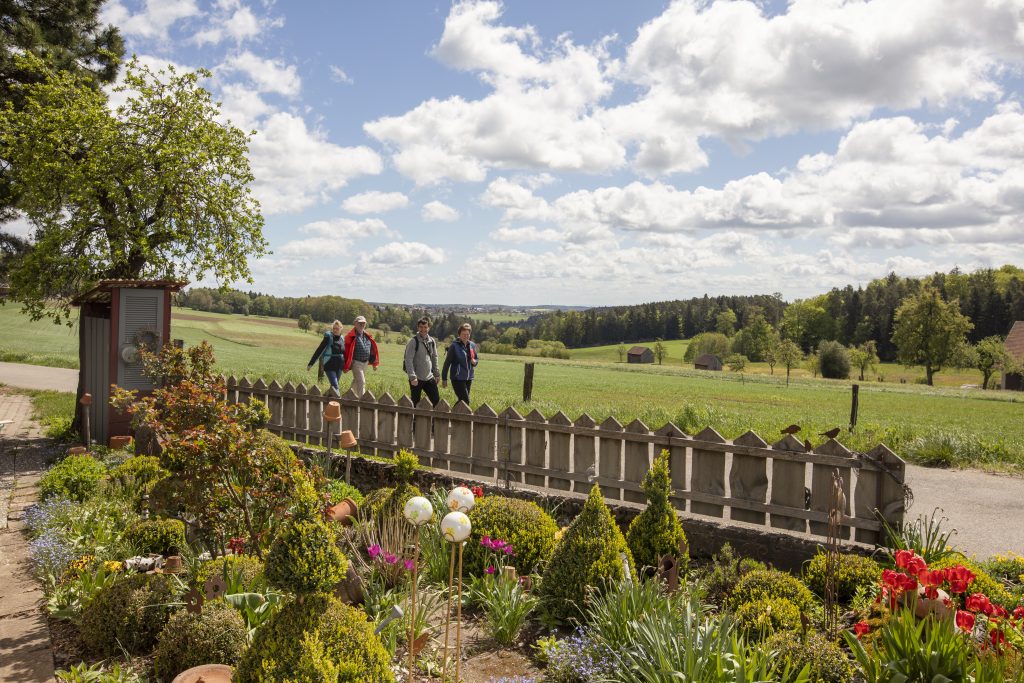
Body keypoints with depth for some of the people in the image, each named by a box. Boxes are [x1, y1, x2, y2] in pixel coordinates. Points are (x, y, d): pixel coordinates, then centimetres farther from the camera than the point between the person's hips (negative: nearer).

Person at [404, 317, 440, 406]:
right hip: (417, 379, -5)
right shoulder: (413, 341, -11)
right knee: (415, 403, 3)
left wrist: (436, 374, 13)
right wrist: (412, 377, -21)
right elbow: (408, 360, -15)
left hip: (429, 378, 5)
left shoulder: (432, 341, 6)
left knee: (436, 400, 6)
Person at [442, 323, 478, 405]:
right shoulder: (454, 346, -10)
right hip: (458, 378, -6)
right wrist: (444, 378, -7)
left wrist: (474, 362, -4)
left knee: (462, 401, 12)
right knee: (466, 401, -11)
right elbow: (447, 363, -7)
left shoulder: (472, 345, 7)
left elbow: (477, 358, 21)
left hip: (469, 378, 6)